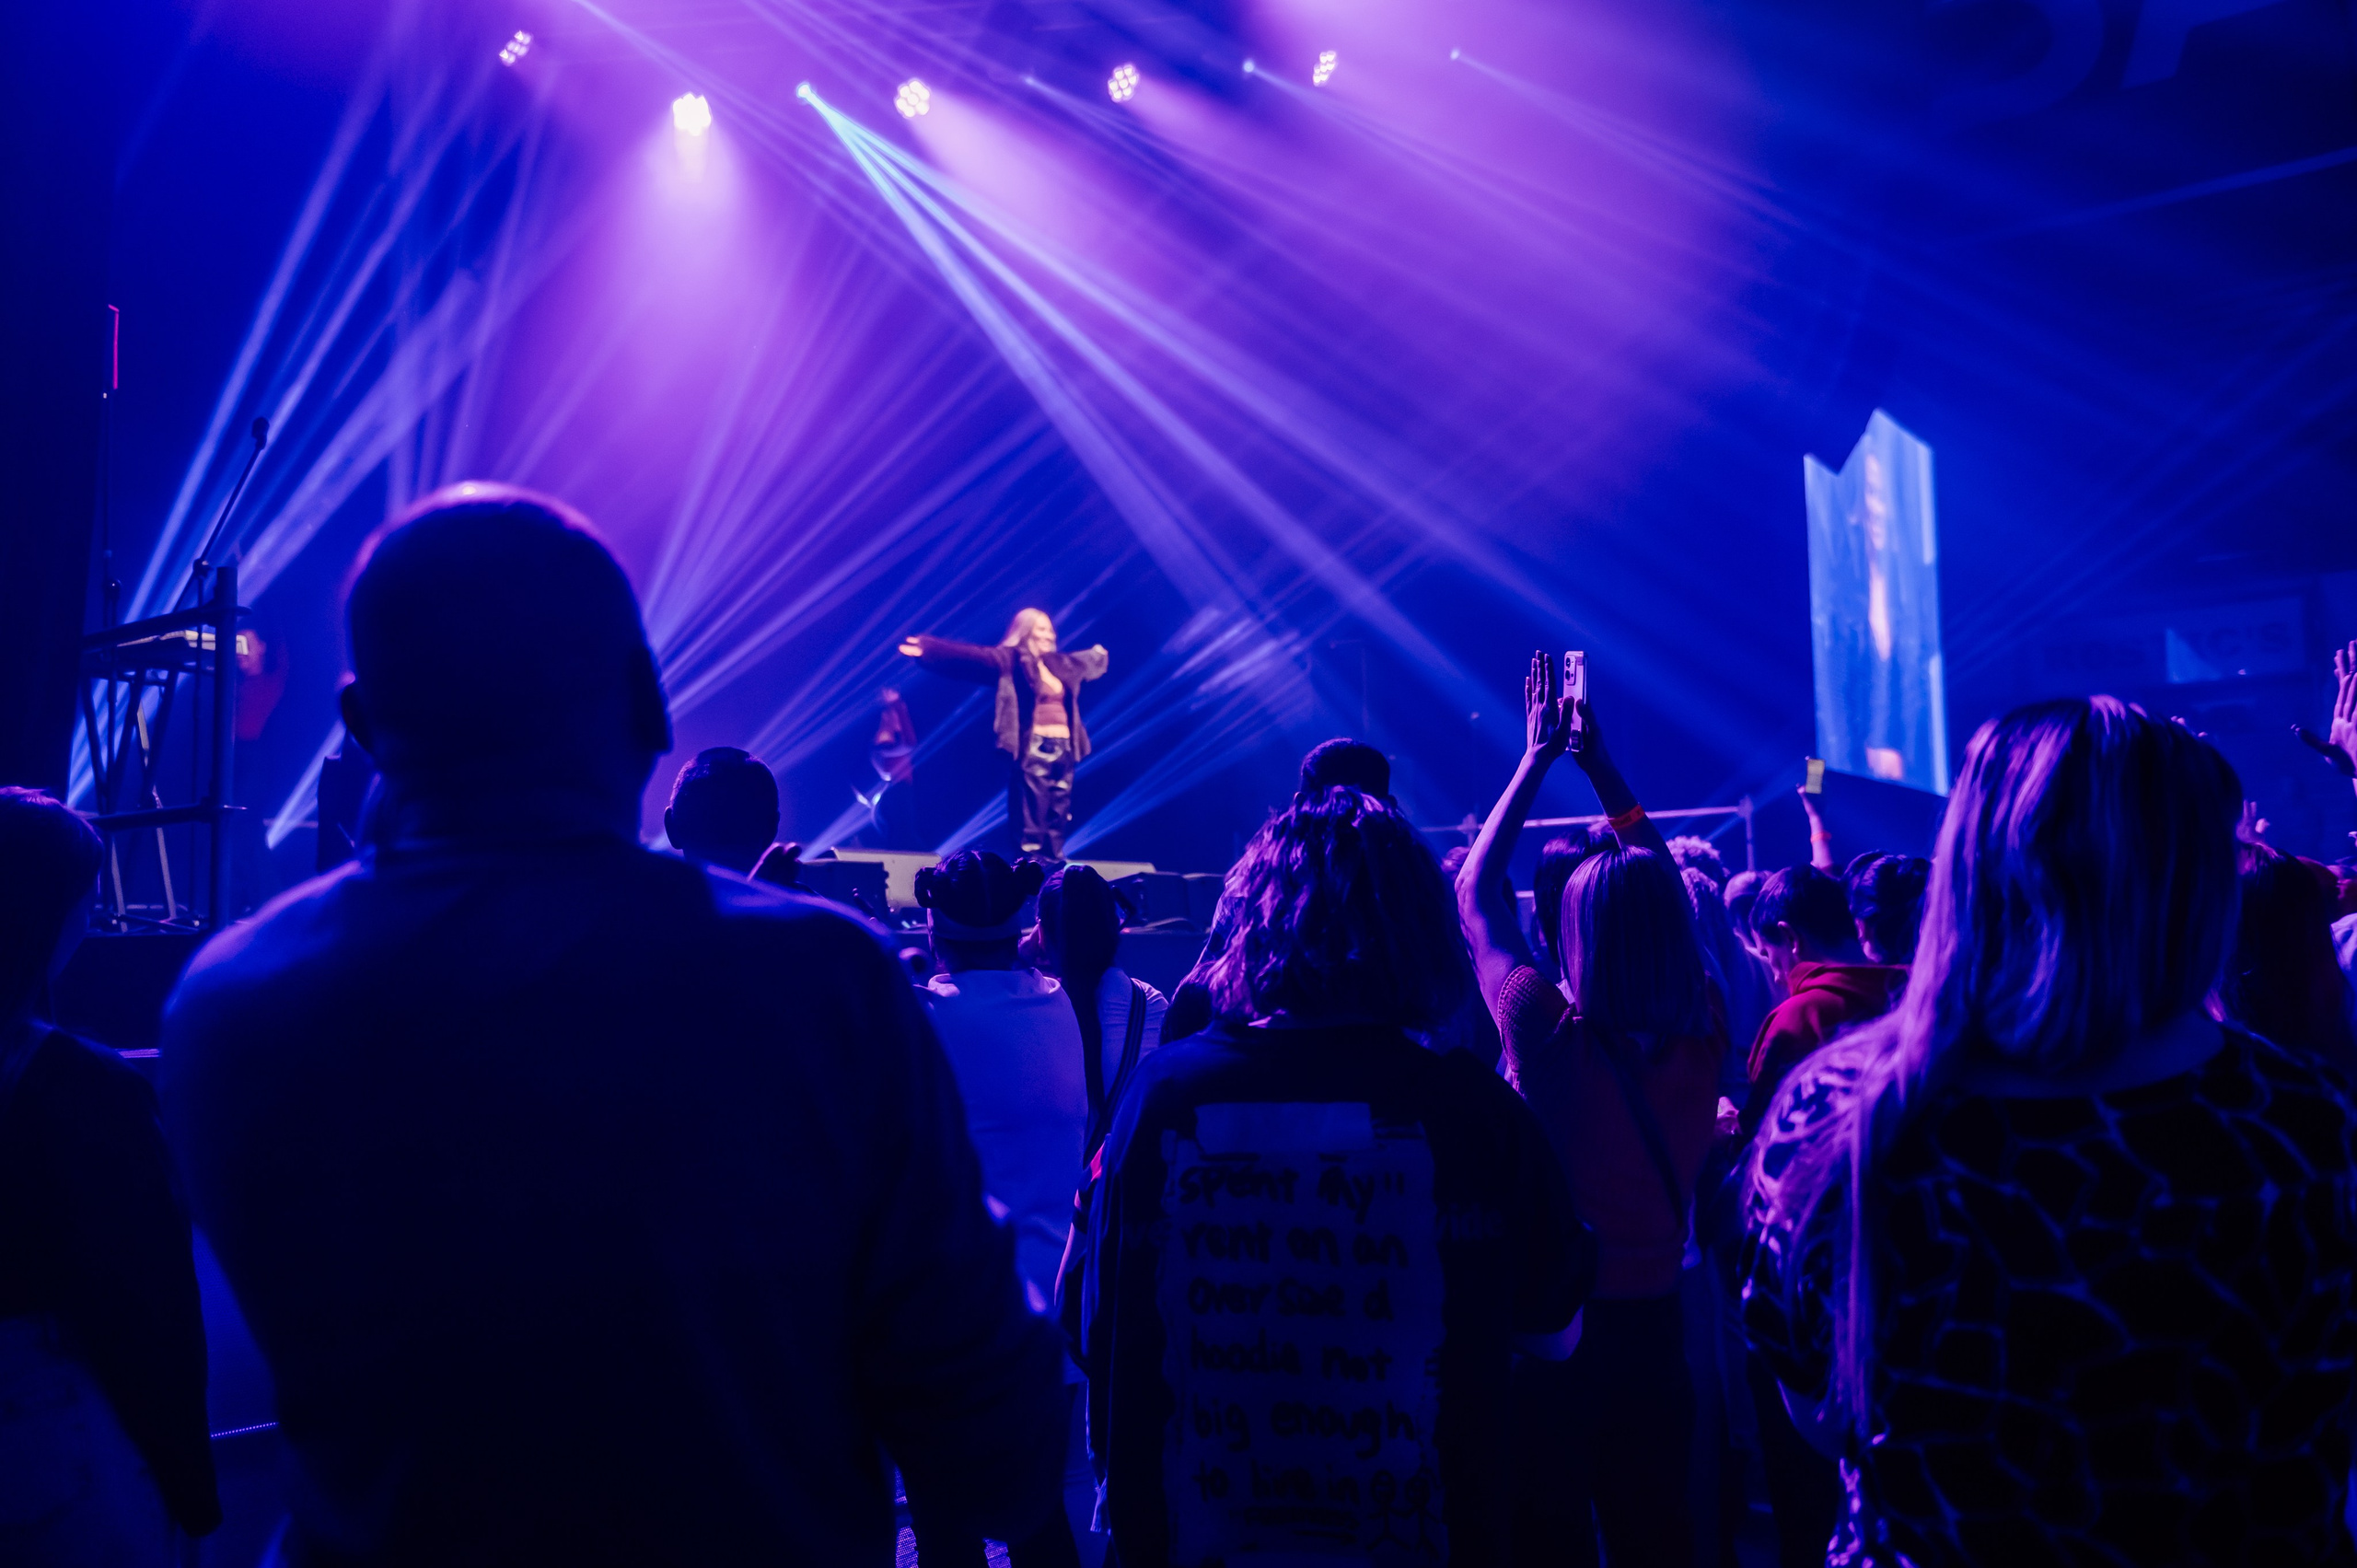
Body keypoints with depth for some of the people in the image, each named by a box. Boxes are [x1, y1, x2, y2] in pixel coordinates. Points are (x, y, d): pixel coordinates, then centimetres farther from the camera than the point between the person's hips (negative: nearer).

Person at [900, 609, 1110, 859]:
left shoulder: (1062, 664, 18)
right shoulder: (1010, 659, -1)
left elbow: (1088, 662, 41)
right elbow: (972, 656, -15)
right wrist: (929, 648, -29)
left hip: (1063, 749, 7)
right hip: (1033, 750, -7)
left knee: (1058, 817, 7)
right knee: (1032, 817, -8)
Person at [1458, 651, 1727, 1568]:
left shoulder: (1552, 1038, -22)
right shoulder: (1704, 1038, -11)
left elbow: (1475, 894, -9)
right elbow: (1663, 903, 6)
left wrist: (1538, 758, -1)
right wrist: (1599, 767, 9)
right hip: (1654, 1327, 4)